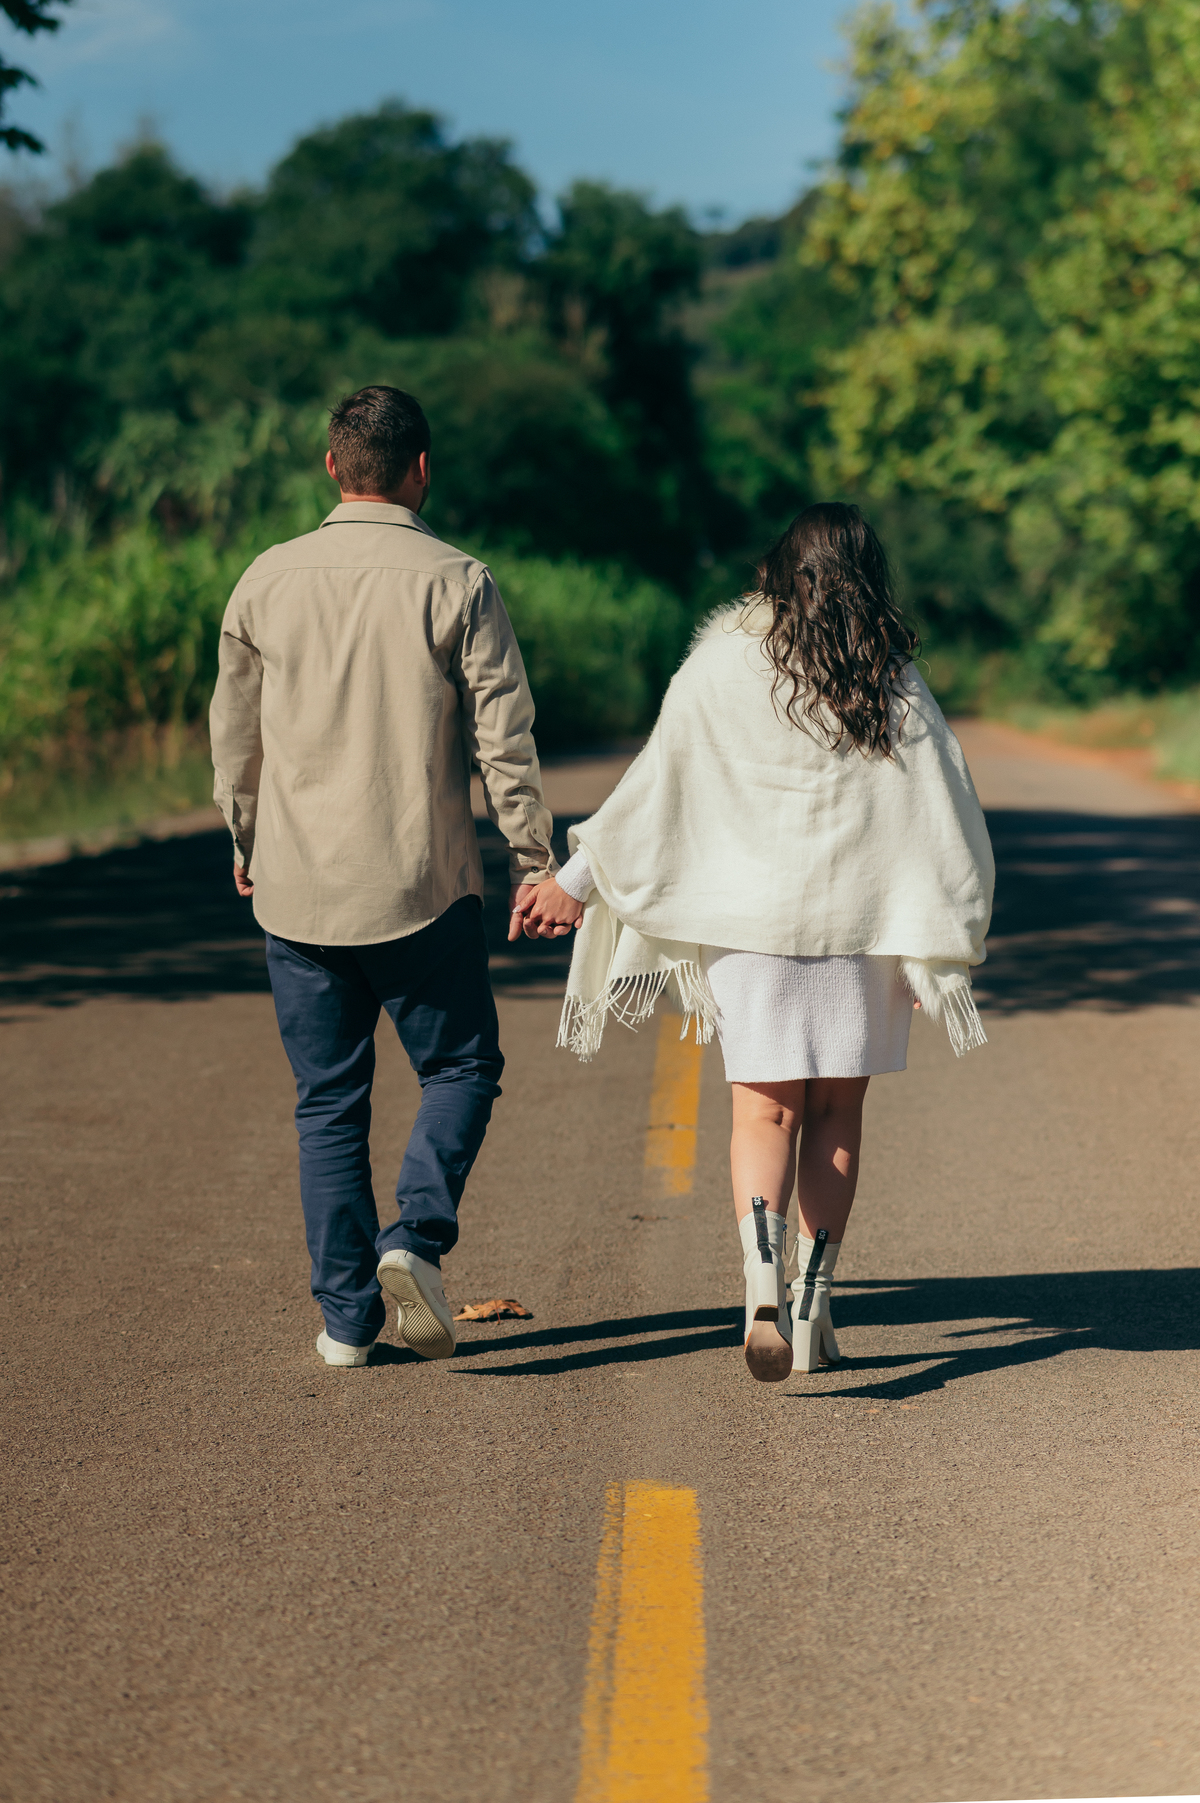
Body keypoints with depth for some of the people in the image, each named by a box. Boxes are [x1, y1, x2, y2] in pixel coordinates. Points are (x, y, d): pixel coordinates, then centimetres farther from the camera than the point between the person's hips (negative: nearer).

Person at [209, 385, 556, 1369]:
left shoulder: (268, 578, 3)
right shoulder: (455, 583, -7)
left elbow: (234, 728, 12)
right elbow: (505, 736, -7)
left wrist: (247, 842, 26)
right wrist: (535, 861, 3)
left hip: (297, 886, 3)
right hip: (422, 884, -3)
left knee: (328, 1101, 11)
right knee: (460, 1066, 14)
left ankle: (346, 1315, 10)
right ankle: (419, 1235, -7)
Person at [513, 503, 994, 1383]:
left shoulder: (724, 668, -3)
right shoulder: (896, 684, -1)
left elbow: (657, 784, -2)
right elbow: (944, 811, 0)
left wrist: (576, 881, 5)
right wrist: (948, 935, 8)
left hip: (754, 915, 0)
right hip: (863, 918, 1)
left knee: (766, 1111, 4)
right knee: (836, 1111, 11)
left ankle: (763, 1280, -18)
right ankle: (815, 1306, 11)